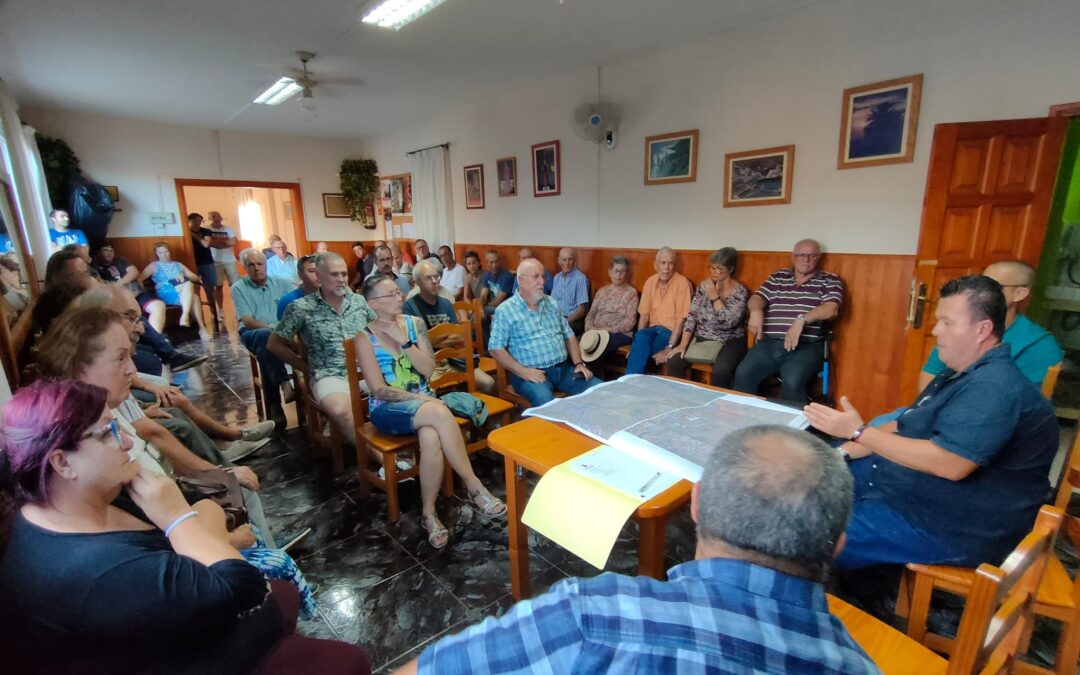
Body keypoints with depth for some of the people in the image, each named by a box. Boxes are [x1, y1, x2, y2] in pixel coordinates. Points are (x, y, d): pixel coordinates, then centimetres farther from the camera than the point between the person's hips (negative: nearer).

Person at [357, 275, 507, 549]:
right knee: (440, 412, -35)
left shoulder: (414, 323, 5)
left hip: (423, 401, 3)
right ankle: (474, 485, -22)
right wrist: (421, 399, -18)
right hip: (387, 409, -3)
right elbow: (380, 390, -10)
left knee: (431, 439, -34)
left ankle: (429, 513, -14)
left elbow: (429, 369, -2)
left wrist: (404, 341, -13)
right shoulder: (365, 337, -5)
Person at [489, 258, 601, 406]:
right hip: (532, 373, -6)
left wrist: (578, 363, 4)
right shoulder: (505, 310, -4)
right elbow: (495, 349, -9)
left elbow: (568, 335, 18)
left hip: (563, 369, 6)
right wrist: (523, 371, -18)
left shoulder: (552, 303, 14)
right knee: (546, 402, -36)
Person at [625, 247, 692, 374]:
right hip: (653, 328, 4)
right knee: (640, 337, -30)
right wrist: (639, 339, -7)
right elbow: (644, 313, 7)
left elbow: (681, 318, -15)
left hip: (671, 331, -4)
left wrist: (669, 347, -22)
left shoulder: (682, 283, -11)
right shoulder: (650, 282, 6)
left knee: (638, 349, -29)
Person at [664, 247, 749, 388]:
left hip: (729, 342, -4)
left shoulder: (740, 291, -7)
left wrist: (714, 296, -18)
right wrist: (683, 344, -9)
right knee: (674, 362, -18)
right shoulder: (704, 285, 5)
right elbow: (692, 316, 1)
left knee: (721, 370, -33)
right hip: (701, 338, 4)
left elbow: (729, 322, -20)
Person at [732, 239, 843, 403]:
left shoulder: (830, 281, 10)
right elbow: (756, 298, 12)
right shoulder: (777, 277, 20)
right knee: (743, 374, -22)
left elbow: (831, 309, -5)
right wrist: (756, 311, -12)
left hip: (805, 346, -2)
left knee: (792, 383, -31)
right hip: (768, 343, 3)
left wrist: (801, 320, -21)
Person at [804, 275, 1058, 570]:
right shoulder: (961, 374, 12)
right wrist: (843, 451, 1)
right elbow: (904, 428, 14)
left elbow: (949, 465, -34)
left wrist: (858, 432, -30)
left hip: (949, 525, -11)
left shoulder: (994, 388, -25)